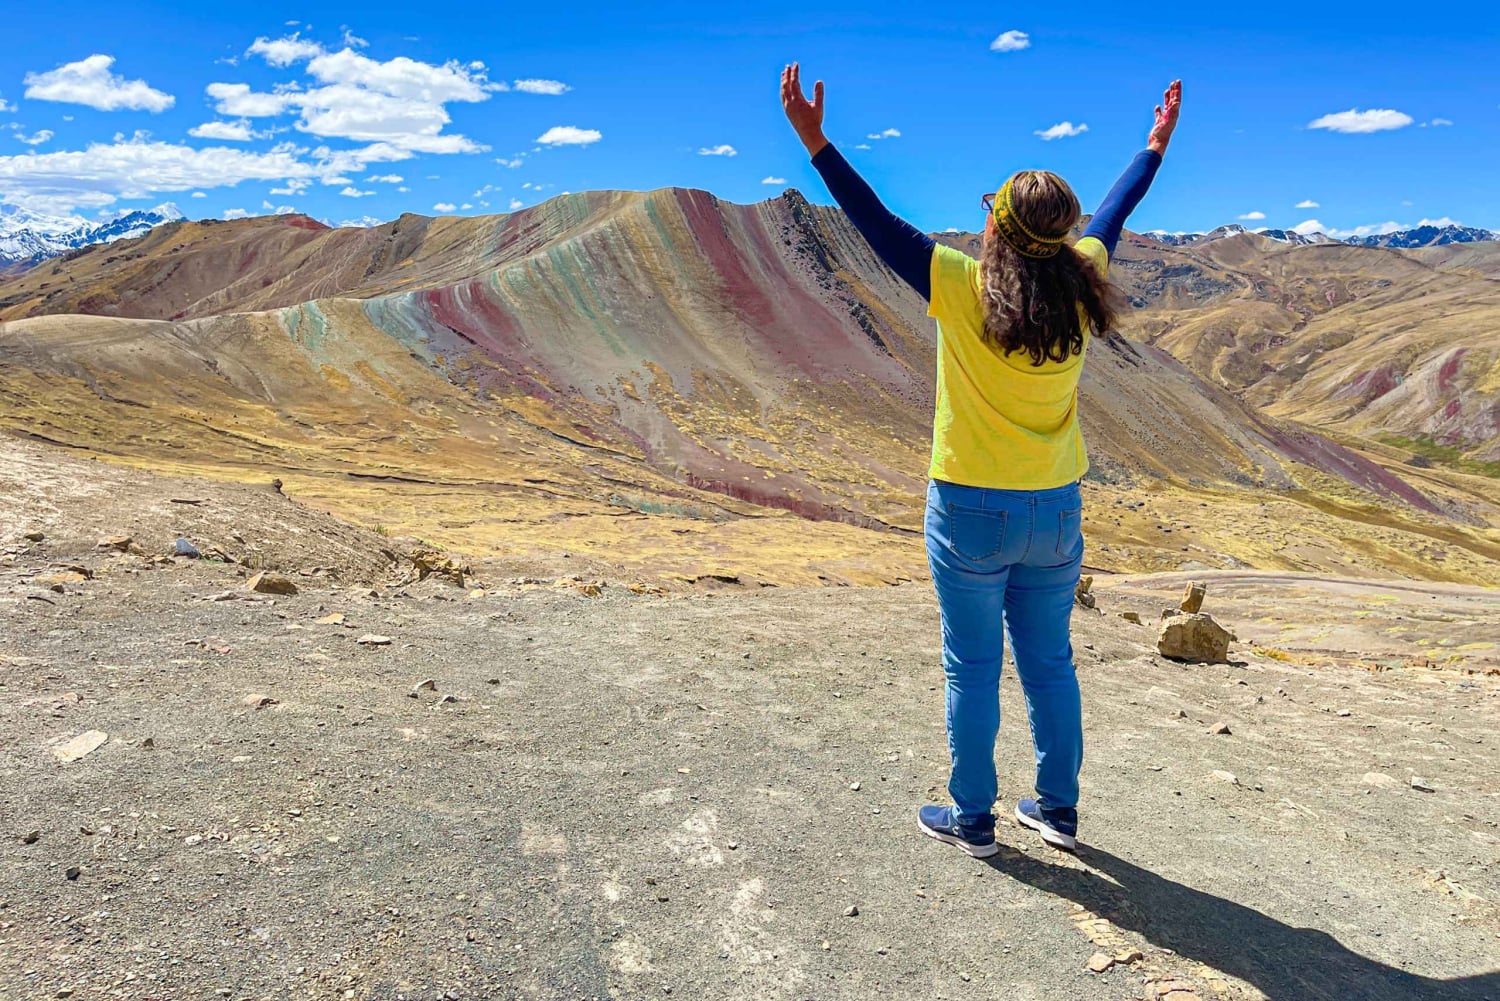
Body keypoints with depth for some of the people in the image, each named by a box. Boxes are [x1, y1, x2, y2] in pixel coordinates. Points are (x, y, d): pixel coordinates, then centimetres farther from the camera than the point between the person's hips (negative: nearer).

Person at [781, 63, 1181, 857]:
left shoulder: (962, 288, -17)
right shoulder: (1078, 288, -4)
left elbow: (876, 223, -14)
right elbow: (1113, 218, 15)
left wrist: (816, 143, -9)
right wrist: (1156, 145, 32)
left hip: (971, 513, -4)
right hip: (1055, 513, 5)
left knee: (973, 669, 9)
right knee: (1048, 662, 17)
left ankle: (972, 818, 22)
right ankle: (1057, 809, 30)